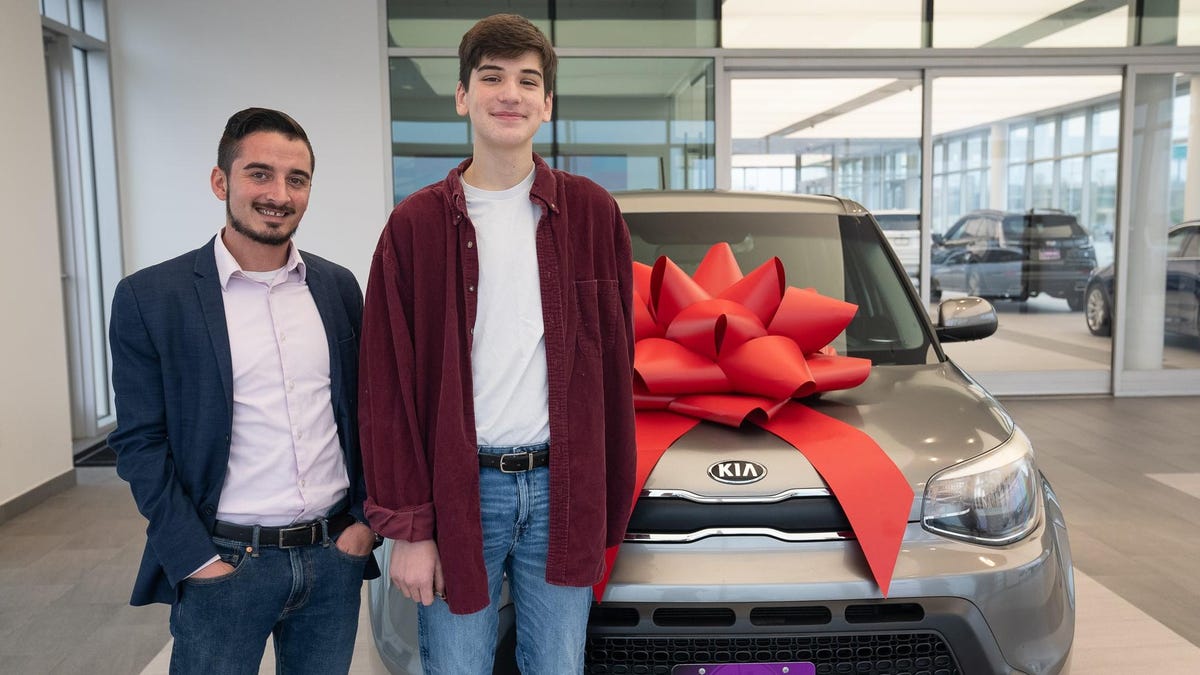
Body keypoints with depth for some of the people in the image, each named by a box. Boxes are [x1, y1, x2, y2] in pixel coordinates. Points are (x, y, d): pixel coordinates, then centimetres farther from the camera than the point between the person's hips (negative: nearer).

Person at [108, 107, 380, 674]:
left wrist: (366, 519, 2)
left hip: (336, 554, 4)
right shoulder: (149, 297, -6)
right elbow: (141, 442, -5)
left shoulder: (339, 287, 4)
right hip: (222, 563, -3)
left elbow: (363, 410, 9)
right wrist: (196, 559, -9)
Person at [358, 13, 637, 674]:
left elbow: (615, 365, 5)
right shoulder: (416, 224, -1)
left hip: (561, 489, 1)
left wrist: (612, 501, 3)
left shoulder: (592, 212, 3)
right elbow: (389, 387, -2)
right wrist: (407, 527, -5)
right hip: (458, 491, -1)